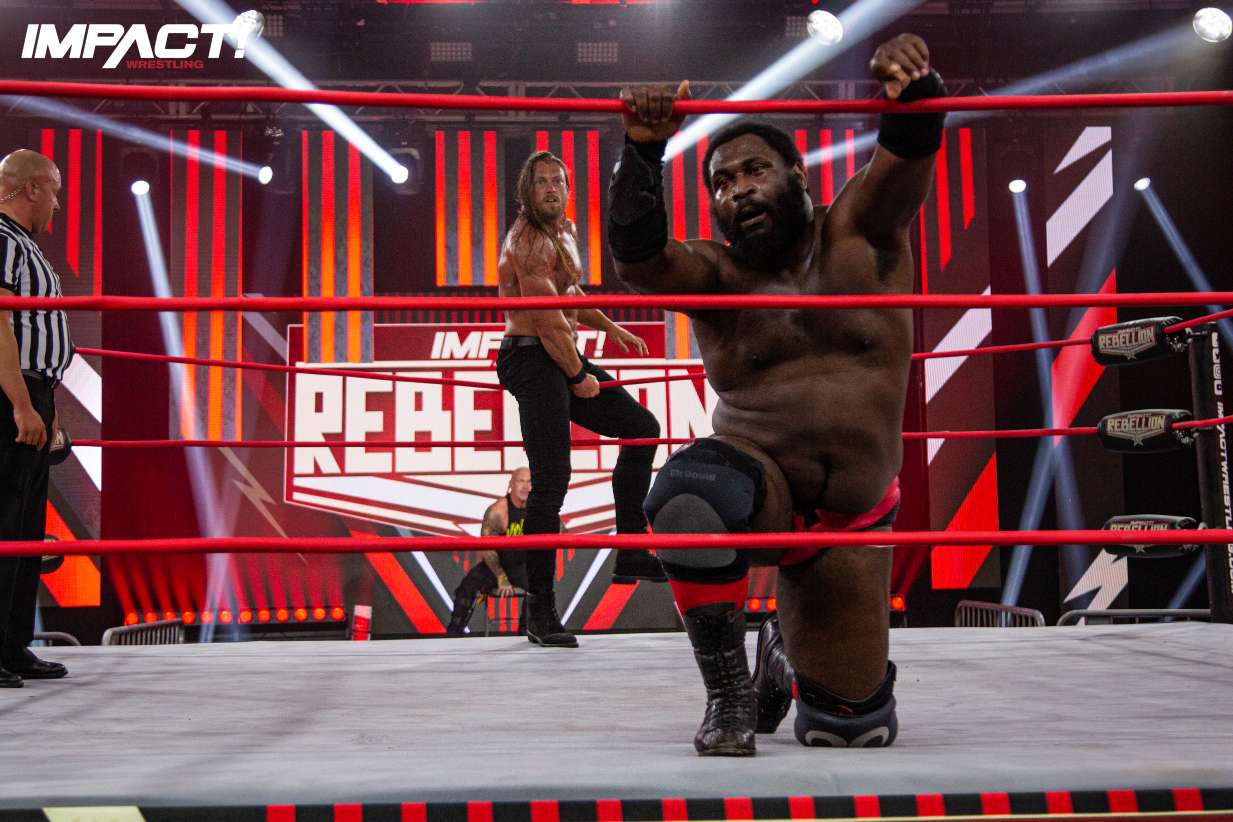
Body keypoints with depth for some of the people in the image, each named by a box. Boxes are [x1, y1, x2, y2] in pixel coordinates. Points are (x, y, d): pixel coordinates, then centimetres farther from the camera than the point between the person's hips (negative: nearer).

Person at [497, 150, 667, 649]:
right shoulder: (528, 241, -15)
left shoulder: (565, 231, 16)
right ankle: (539, 612, -10)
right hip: (533, 360, -10)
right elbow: (548, 320, -19)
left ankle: (630, 554, 18)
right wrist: (579, 378, -12)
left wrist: (611, 330, 30)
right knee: (551, 481, -14)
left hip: (564, 358, 10)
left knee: (641, 428, 15)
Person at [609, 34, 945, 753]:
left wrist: (915, 91, -38)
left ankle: (787, 655, 39)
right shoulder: (715, 275, -1)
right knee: (688, 500, -40)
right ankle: (729, 688, -15)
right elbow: (635, 252, -20)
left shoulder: (859, 232, 1)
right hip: (755, 483, -1)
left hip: (850, 518, 1)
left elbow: (909, 154, -16)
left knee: (851, 725, 1)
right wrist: (645, 149, -35)